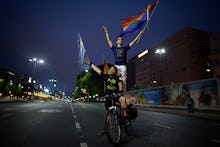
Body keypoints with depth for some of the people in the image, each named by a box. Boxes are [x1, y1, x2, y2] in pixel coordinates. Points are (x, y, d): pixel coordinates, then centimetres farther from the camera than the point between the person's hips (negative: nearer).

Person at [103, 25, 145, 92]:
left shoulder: (125, 48, 16)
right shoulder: (114, 48, 16)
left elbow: (134, 41, 17)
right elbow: (108, 40, 22)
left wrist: (140, 34, 17)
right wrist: (106, 32, 27)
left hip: (123, 66, 0)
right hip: (116, 66, 0)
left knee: (124, 81, -4)